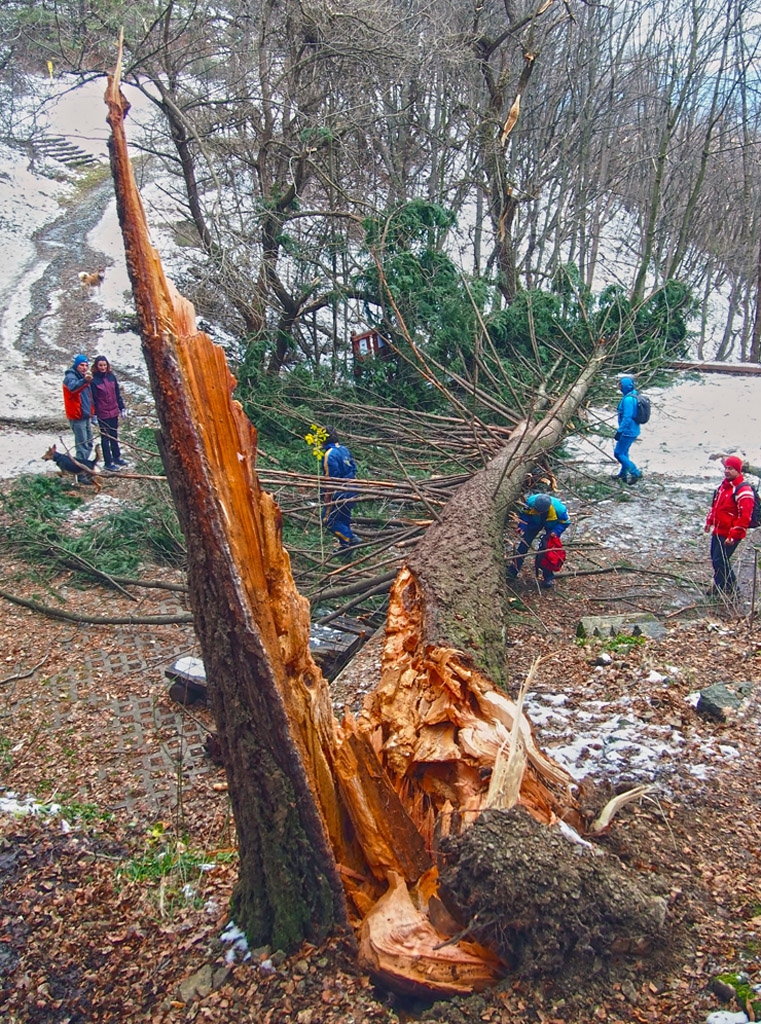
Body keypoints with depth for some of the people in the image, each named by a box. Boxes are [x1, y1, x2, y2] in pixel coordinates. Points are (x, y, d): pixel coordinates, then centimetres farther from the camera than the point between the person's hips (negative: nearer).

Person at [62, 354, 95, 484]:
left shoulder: (83, 377, 16)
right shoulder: (70, 377, -12)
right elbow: (73, 387, -37)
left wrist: (92, 414, 23)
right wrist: (84, 381, -55)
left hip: (86, 416, 9)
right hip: (77, 417, -9)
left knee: (89, 445, 15)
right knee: (82, 447, -10)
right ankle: (81, 475, -7)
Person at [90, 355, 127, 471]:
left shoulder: (112, 376, 2)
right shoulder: (94, 380, -12)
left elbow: (117, 393, 10)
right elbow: (93, 399, -11)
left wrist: (121, 408, 11)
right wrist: (93, 415, -12)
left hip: (114, 412, 5)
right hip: (102, 414, -5)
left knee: (114, 436, 18)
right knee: (105, 438, 4)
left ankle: (117, 457, 33)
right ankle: (109, 463, 10)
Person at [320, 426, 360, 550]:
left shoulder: (330, 454, -20)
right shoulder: (344, 449, 6)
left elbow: (331, 477, -20)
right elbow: (353, 467, 12)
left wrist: (327, 497, -13)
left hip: (339, 493, -9)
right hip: (351, 491, 9)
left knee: (328, 519, 1)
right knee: (343, 518, 20)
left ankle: (350, 538, -7)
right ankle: (345, 545, 25)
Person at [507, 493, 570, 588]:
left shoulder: (559, 509, -41)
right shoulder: (531, 502, -37)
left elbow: (565, 522, -22)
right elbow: (524, 513, -16)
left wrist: (556, 532, -34)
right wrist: (522, 527, -28)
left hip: (551, 526, -2)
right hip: (535, 522, 2)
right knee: (524, 542, -4)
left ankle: (548, 577, 7)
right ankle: (513, 570, 3)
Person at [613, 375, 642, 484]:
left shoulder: (628, 399, -24)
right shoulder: (634, 396, 8)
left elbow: (627, 418, -27)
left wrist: (619, 431, -21)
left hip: (628, 431, -10)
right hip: (633, 430, 10)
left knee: (618, 453, -3)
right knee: (624, 452, 22)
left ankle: (635, 472, -2)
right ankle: (623, 473, 35)